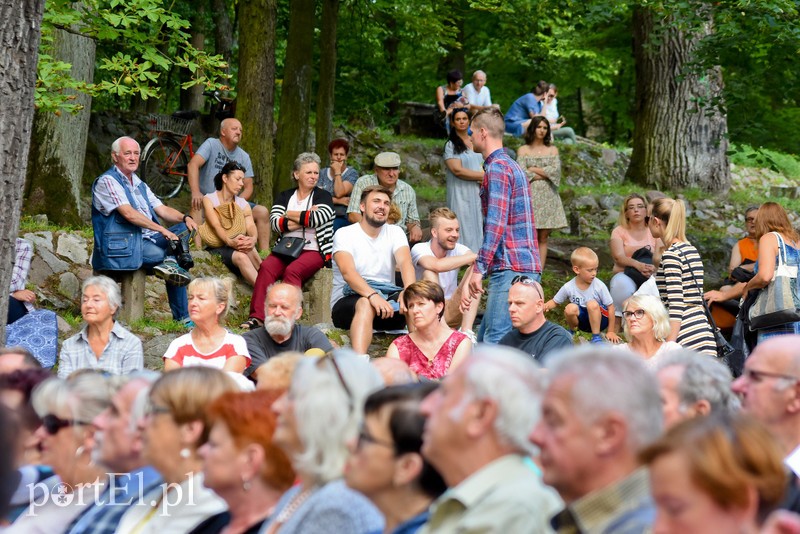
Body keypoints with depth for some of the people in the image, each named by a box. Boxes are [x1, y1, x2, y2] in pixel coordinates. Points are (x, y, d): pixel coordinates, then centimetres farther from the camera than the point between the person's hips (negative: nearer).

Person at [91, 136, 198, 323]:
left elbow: (162, 210, 13)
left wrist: (185, 218, -8)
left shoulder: (139, 185, 22)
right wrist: (162, 230, -23)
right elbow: (128, 213, -19)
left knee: (183, 227, -7)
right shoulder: (108, 182, -7)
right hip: (124, 248, -9)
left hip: (147, 241, 9)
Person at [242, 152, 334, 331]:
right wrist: (304, 218, -8)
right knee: (266, 267, -28)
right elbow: (275, 223, 1)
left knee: (292, 270, -33)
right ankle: (257, 317, -34)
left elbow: (318, 218, -12)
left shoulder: (323, 196, 9)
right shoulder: (285, 196, 17)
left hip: (313, 250, -3)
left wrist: (290, 215, -1)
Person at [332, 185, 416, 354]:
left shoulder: (394, 233, 12)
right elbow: (347, 272, -19)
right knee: (366, 304, -39)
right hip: (348, 301, -4)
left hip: (386, 300, 4)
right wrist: (372, 295, -39)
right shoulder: (344, 234, -1)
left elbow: (405, 262, -8)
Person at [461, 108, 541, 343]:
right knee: (484, 339, 11)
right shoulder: (512, 166, 24)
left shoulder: (497, 167, -9)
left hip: (511, 269, -10)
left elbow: (496, 223, -20)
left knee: (495, 341, -13)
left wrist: (479, 269, -22)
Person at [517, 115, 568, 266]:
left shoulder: (553, 150, 14)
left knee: (543, 238, 1)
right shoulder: (523, 150, 6)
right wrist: (545, 174, -4)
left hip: (548, 197, 3)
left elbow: (556, 170, -2)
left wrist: (534, 169, -4)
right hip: (530, 196, -3)